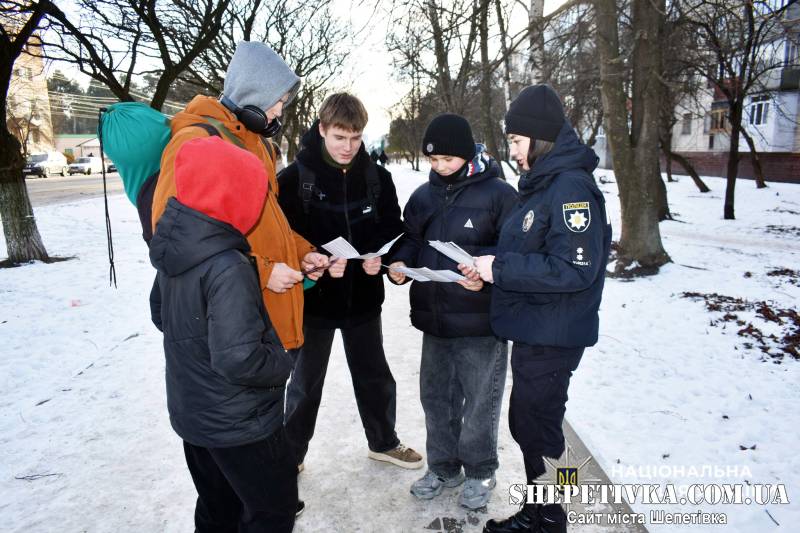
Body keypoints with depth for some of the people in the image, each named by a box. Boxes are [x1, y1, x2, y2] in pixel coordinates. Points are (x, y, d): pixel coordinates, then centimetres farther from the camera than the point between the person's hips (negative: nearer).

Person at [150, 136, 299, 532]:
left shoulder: (171, 248, -2)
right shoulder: (227, 267, -29)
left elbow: (161, 313, 13)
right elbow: (238, 359, -32)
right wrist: (283, 362, -14)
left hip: (190, 413, 8)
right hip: (238, 423, -8)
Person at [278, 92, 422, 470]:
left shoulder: (377, 178, -1)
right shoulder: (294, 179, -11)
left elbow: (394, 230, 4)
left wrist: (380, 258, -16)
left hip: (363, 297, 3)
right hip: (313, 298, -3)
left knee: (375, 376, 19)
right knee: (306, 382, 14)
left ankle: (383, 442, 42)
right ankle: (291, 453, 35)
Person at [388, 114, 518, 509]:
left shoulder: (498, 193, -9)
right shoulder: (423, 196, 8)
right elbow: (410, 240, 15)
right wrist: (401, 262, -6)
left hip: (481, 325, -5)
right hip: (434, 320, 6)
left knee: (479, 402, 10)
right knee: (436, 397, 18)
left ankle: (480, 471, 32)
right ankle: (443, 466, 38)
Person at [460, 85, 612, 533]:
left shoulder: (573, 188, -18)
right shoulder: (542, 184, 12)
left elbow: (573, 269, -25)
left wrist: (500, 269, -20)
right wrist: (489, 265, 2)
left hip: (551, 340, -9)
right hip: (534, 332, 10)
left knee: (537, 428, 5)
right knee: (526, 422, 19)